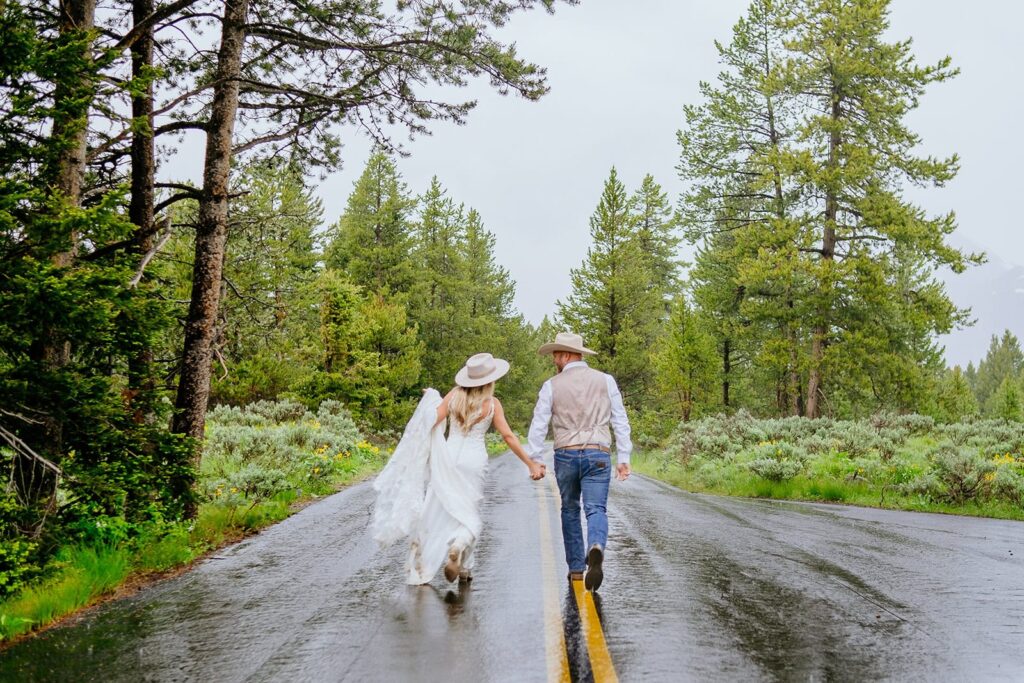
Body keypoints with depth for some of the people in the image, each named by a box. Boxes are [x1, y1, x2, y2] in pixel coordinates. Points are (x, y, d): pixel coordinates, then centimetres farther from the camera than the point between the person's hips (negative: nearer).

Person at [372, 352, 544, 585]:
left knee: (436, 512, 10)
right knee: (468, 514, 9)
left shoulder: (454, 395, 1)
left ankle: (420, 569, 13)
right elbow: (508, 436, -5)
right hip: (474, 460, -2)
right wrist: (531, 463, -2)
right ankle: (458, 545, -22)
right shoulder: (492, 403, -2)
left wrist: (430, 400, 14)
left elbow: (433, 420, -5)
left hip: (448, 456, 2)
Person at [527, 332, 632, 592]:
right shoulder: (605, 380, 4)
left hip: (565, 455, 0)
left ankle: (576, 568, 20)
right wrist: (623, 457, 4)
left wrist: (535, 460, 5)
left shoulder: (552, 385, 1)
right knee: (596, 510, -3)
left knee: (570, 510, 17)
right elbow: (620, 420, 2)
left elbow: (539, 424, -1)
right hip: (598, 455, 0)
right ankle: (596, 549, -33)